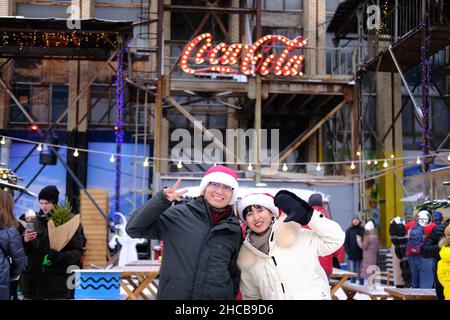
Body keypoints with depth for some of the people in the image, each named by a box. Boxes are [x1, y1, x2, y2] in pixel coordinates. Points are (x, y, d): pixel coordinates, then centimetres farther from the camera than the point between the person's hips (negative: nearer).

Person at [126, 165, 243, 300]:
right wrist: (162, 200, -18)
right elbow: (134, 229, -7)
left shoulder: (234, 231, 4)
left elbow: (234, 274, 12)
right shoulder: (179, 215, -3)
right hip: (173, 294, -1)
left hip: (218, 296, 2)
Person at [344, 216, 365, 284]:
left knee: (360, 272, 4)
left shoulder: (362, 230, 5)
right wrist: (348, 252, -7)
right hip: (352, 255, 0)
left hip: (361, 255, 1)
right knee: (352, 272, 0)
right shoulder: (349, 230, 4)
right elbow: (345, 243, 4)